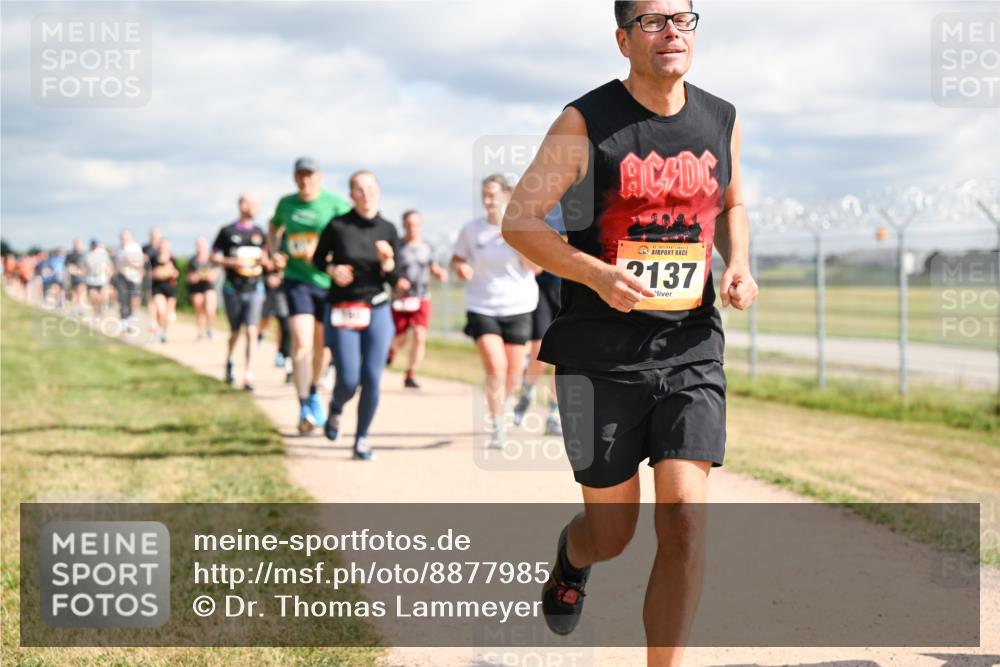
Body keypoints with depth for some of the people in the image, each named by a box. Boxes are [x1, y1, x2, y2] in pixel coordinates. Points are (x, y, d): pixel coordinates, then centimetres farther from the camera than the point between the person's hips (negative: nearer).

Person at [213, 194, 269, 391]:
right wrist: (231, 262, -16)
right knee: (235, 332, 11)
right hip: (233, 289, -1)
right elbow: (214, 256, 1)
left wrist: (265, 261, -6)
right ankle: (230, 361, 39)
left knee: (251, 331, -10)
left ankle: (248, 375, -11)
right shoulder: (227, 232, -2)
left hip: (254, 289, 1)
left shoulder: (259, 233, 8)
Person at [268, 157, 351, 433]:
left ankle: (314, 392, 42)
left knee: (321, 343, 15)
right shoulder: (286, 204, 4)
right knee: (301, 341, -17)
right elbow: (274, 227, 25)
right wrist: (274, 252, 6)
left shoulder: (336, 204, -7)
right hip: (296, 279, 0)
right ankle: (304, 408, -17)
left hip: (327, 281, 0)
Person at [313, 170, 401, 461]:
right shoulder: (337, 226, -6)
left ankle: (362, 439, 12)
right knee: (348, 380, -7)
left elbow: (394, 279, 4)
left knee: (372, 379, -4)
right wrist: (332, 270, -12)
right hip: (342, 312, -2)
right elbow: (318, 259, 8)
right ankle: (335, 410, 29)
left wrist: (387, 262, -17)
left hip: (377, 310, 2)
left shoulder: (388, 230, 2)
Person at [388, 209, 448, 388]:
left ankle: (410, 375, -4)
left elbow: (434, 269, 20)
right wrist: (395, 280, -22)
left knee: (420, 336, -13)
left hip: (422, 299, 2)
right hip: (400, 299, -2)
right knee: (400, 339, 2)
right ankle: (391, 349, 40)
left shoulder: (427, 248, 7)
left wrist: (441, 273, -2)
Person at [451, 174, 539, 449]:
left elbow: (535, 267, -10)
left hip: (517, 308, 1)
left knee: (513, 375, 6)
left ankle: (500, 405, 40)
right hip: (482, 308, -1)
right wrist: (460, 267, -12)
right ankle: (497, 428, -4)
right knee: (495, 367, -18)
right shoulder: (471, 230, -2)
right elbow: (456, 259, 11)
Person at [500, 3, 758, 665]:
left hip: (692, 348, 3)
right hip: (601, 353, -3)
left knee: (686, 517, -11)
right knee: (612, 530, 7)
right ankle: (571, 557, 46)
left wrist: (738, 264, 3)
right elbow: (519, 220, -7)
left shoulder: (722, 120, 6)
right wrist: (596, 273, -21)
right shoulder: (585, 123, -8)